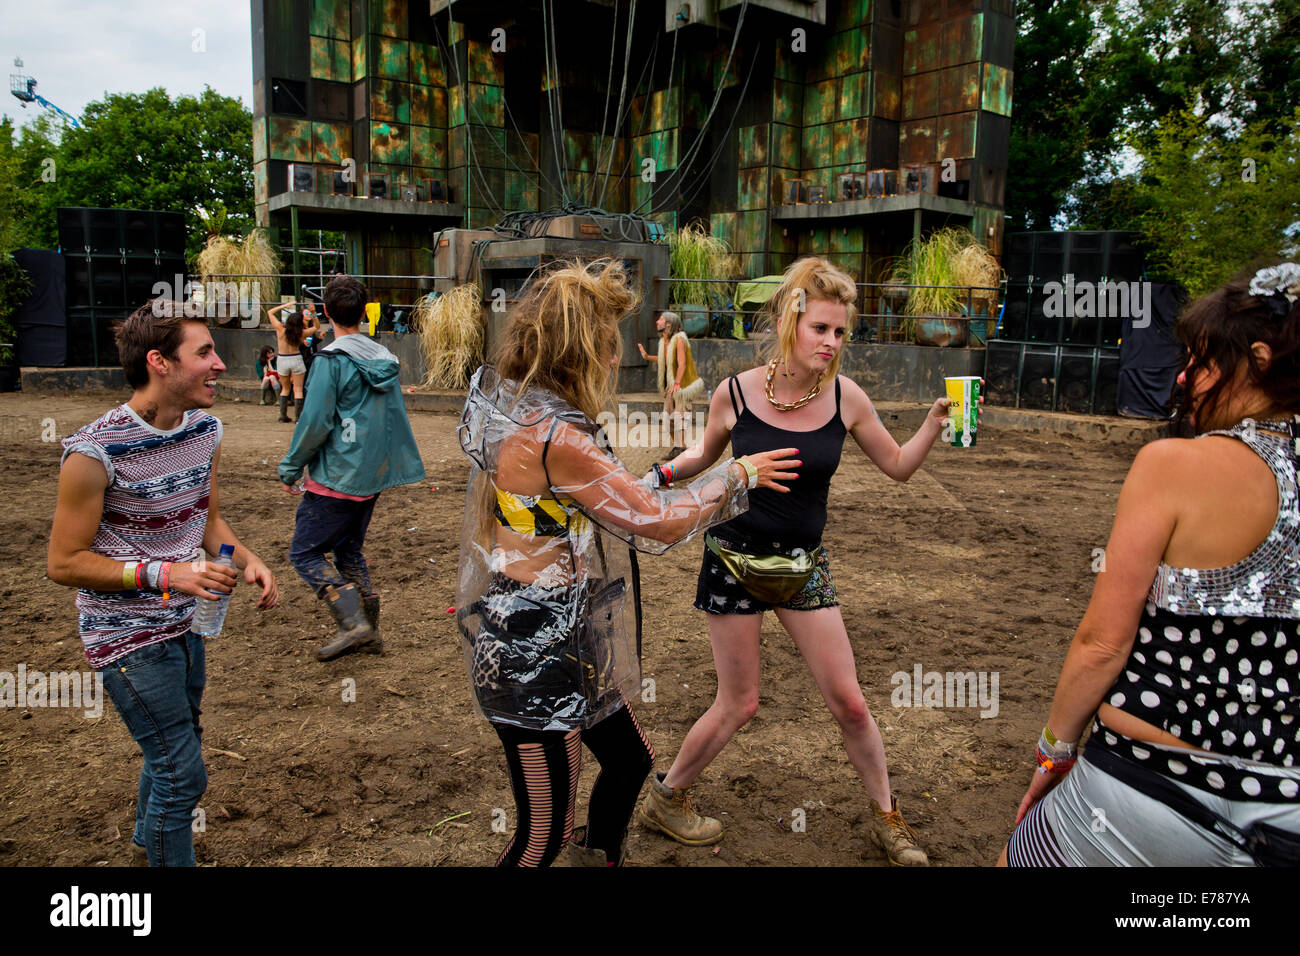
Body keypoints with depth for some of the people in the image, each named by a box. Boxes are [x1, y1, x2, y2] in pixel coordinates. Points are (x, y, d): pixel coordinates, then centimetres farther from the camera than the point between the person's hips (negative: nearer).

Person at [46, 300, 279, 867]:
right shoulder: (95, 453, -25)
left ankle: (147, 840, 53)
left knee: (174, 748, 26)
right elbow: (64, 563, -18)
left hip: (182, 623, 8)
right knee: (182, 772, -2)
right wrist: (164, 573, -28)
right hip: (128, 636, -7)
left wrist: (246, 559, -9)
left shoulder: (206, 430, -3)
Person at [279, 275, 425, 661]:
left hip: (336, 478, -7)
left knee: (305, 552, 2)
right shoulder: (383, 358, 7)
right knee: (350, 550, 20)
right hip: (372, 477, 8)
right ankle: (369, 631, 19)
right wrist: (403, 465, 22)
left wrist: (290, 468, -4)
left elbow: (315, 423, -16)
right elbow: (397, 417, 14)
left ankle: (354, 623, -10)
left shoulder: (331, 360, -15)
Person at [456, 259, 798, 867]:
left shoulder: (503, 400, 1)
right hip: (536, 661, -10)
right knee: (542, 838, 4)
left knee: (630, 760, 25)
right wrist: (737, 475, -5)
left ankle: (600, 858, 47)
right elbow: (656, 522, -19)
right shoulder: (556, 437, -27)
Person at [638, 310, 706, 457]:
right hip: (670, 385, 8)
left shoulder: (679, 339, -17)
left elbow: (682, 364, -22)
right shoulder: (663, 341, 6)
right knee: (669, 417, 7)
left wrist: (677, 384, -31)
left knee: (680, 416, -9)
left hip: (682, 384, -8)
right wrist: (647, 356, 12)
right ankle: (676, 447, 17)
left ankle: (682, 448, -4)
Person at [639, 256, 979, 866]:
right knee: (738, 706, 6)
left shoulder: (845, 397, -7)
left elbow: (898, 466, 5)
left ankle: (886, 817, 31)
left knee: (849, 704, 6)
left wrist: (935, 425, -11)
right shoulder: (736, 393, -12)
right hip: (735, 561, -2)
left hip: (804, 565, 3)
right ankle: (663, 799, 31)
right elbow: (704, 456, 8)